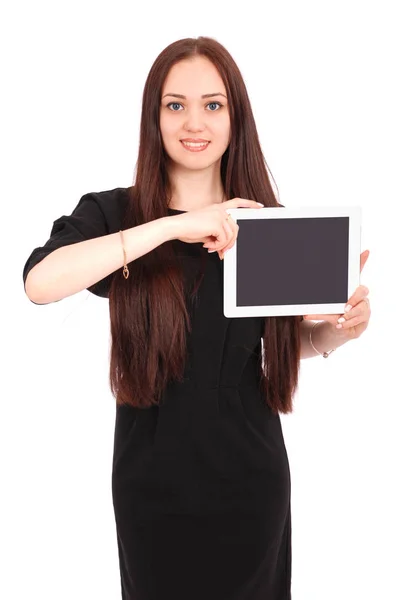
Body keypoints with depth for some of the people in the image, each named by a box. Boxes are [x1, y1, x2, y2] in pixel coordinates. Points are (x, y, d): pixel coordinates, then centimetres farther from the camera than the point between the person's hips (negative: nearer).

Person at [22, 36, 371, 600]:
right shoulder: (112, 212, -9)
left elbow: (294, 339, 9)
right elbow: (39, 283, -29)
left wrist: (340, 328, -13)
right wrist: (173, 226, -33)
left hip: (250, 476, 2)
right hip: (154, 480, -1)